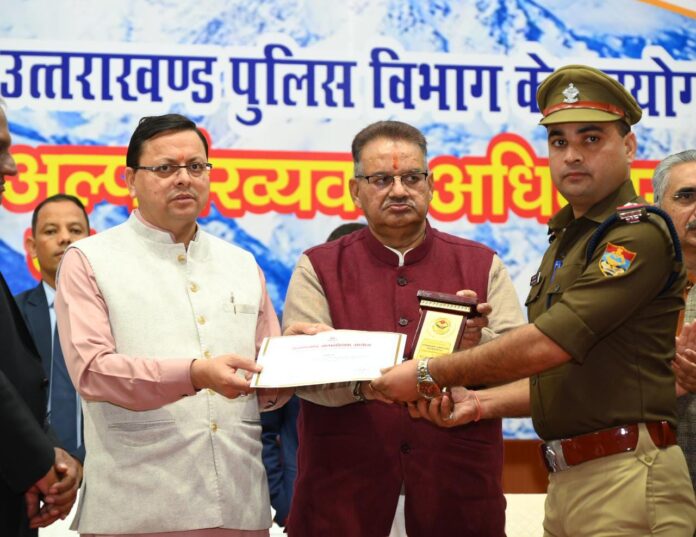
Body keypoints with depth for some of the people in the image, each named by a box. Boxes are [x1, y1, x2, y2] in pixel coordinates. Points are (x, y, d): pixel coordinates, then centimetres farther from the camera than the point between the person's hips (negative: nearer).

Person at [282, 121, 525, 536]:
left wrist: (478, 343, -21)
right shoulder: (319, 269, 7)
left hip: (458, 485, 1)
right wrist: (362, 383, -26)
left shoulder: (483, 266, 10)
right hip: (345, 487, -1)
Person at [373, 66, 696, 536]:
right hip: (569, 479, 8)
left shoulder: (638, 236, -12)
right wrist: (479, 403, 7)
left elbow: (545, 346, -19)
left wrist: (428, 375, -9)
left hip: (626, 479, -8)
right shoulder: (566, 239, 18)